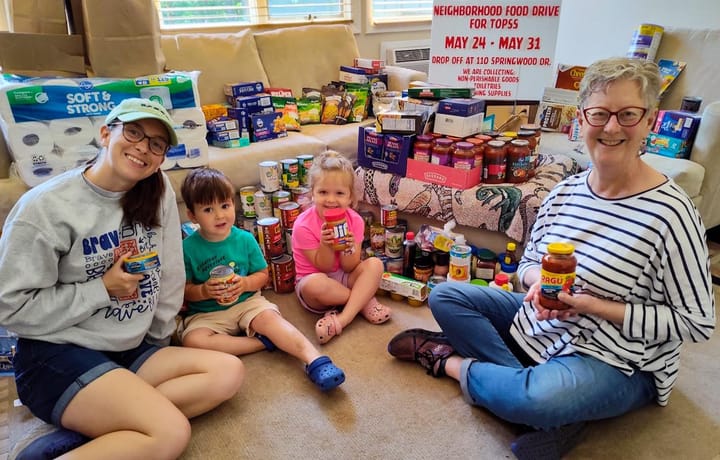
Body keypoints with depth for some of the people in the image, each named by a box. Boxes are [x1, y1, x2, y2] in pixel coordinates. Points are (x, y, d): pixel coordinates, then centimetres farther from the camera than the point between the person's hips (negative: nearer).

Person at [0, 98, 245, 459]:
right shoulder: (46, 206, -11)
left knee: (228, 373, -15)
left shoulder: (158, 190, 1)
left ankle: (88, 425, -13)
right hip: (58, 355, -7)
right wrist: (103, 289, -13)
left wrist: (159, 343, 11)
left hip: (132, 351, 7)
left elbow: (169, 275, 7)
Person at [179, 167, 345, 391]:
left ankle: (314, 359, -42)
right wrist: (203, 291, -21)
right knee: (192, 341, -29)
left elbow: (263, 274, 4)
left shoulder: (245, 239, -1)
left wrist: (246, 283, -17)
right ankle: (262, 342, -25)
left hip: (247, 302, 0)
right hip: (207, 313, 0)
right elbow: (184, 289, 0)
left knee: (269, 317, -31)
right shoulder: (188, 248, -6)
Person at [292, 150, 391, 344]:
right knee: (315, 284, -38)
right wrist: (325, 245, -33)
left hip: (344, 278, 4)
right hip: (314, 279, -3)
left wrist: (349, 248, -30)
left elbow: (349, 268, -8)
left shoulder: (354, 220, -9)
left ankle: (342, 318, -30)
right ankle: (364, 300, -13)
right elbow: (324, 268, -13)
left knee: (375, 264, -22)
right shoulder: (303, 225, -19)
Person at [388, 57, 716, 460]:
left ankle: (449, 361, -4)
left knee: (538, 399, -37)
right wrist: (538, 281, -16)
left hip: (617, 363, -6)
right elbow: (529, 262, 9)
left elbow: (698, 323, -15)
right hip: (540, 328, 7)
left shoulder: (669, 212, -20)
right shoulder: (565, 192, -2)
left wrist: (593, 306, -23)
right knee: (445, 296, 0)